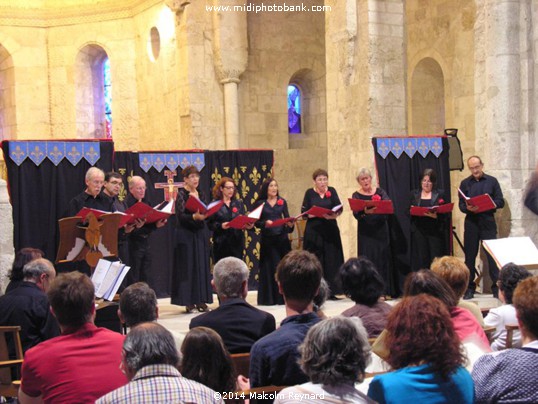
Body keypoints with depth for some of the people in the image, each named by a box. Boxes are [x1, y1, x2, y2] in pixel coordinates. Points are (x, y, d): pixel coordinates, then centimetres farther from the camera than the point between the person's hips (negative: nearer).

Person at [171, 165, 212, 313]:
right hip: (186, 235, -6)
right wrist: (194, 216, -31)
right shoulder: (181, 194, -6)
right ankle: (188, 301, 0)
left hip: (201, 234, 6)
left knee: (202, 266, 5)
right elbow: (180, 215, -15)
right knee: (188, 266, -4)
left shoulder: (201, 194, 12)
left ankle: (200, 300, 11)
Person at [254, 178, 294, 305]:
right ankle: (269, 298, 5)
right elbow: (256, 222, -1)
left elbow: (287, 218, 7)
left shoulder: (282, 201, 10)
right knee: (270, 267, -2)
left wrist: (290, 223, -13)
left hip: (282, 237, 2)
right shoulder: (260, 203, 2)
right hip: (267, 239, -2)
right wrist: (265, 223, -19)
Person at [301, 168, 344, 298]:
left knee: (331, 260, -1)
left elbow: (339, 208, 0)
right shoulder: (309, 193, 4)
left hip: (330, 230, 2)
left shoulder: (332, 191, 9)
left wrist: (335, 214, -21)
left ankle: (331, 291, 3)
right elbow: (304, 212, -2)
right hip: (314, 231, -2)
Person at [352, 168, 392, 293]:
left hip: (381, 230, 2)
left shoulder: (380, 192, 9)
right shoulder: (356, 195, 4)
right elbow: (356, 214, -10)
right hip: (366, 232, -2)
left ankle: (383, 290, 5)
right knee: (368, 260, -5)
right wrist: (365, 212, -31)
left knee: (383, 258, 0)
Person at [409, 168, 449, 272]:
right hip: (419, 231, 2)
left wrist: (435, 215, -20)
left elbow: (445, 213, -2)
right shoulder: (414, 194, 13)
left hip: (436, 231, -2)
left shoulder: (440, 194, 6)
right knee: (421, 260, 1)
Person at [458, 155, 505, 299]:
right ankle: (470, 287, 11)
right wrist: (468, 208, -17)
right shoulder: (465, 183, 11)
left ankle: (497, 286, 1)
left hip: (488, 222, -1)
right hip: (471, 223, 1)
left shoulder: (492, 181, 7)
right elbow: (461, 205, 5)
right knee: (470, 256, 4)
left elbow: (500, 202, 3)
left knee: (492, 255, -4)